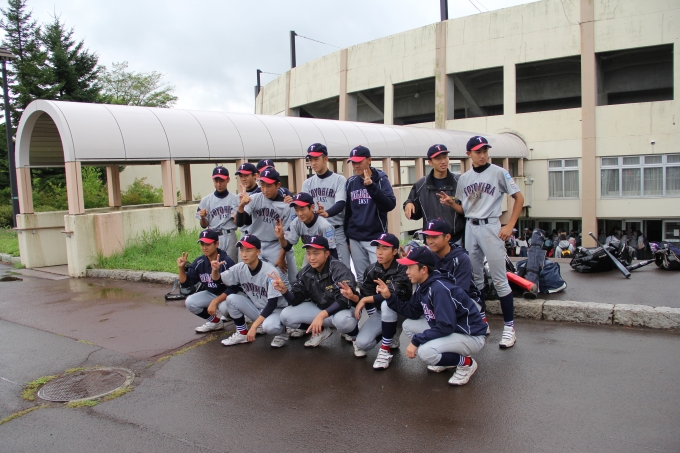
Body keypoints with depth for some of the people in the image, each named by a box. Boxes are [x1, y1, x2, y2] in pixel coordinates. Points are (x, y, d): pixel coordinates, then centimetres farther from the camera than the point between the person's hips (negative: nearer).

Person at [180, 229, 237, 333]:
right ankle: (215, 321, 8)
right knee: (190, 302, -12)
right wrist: (181, 268, -18)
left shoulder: (226, 262, -25)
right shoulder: (199, 262, -8)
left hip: (227, 295, -6)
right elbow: (185, 283, -2)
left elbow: (233, 288, -27)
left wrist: (215, 301, -33)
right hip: (211, 294, 6)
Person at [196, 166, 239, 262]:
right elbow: (204, 225, 7)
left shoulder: (235, 199, 2)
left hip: (230, 237, 0)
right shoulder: (206, 200, 4)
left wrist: (237, 218, -18)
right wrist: (203, 217, -13)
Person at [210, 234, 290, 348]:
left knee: (269, 326, -37)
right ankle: (242, 333, 3)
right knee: (231, 299, -15)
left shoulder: (270, 272, -25)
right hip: (256, 308, 6)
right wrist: (215, 270, -22)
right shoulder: (240, 268, -8)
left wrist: (254, 326, -29)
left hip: (276, 309, -6)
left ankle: (282, 331, -1)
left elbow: (272, 304, -25)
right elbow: (218, 280, 2)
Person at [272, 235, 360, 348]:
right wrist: (284, 290, -26)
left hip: (343, 308, -5)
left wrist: (322, 315, -41)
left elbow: (344, 300, -32)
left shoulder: (339, 270, -24)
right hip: (319, 308, 6)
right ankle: (321, 330, 6)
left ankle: (354, 333, -4)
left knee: (343, 321, -42)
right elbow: (296, 300, -5)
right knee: (286, 315, -11)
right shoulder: (305, 272, -6)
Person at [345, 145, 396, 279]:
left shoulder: (381, 179, -2)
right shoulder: (351, 182, 8)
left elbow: (390, 205, -16)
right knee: (362, 278, 8)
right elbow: (347, 211, 13)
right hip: (355, 239, 4)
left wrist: (371, 186, -26)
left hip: (376, 237, -4)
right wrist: (346, 237, 12)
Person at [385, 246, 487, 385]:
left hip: (471, 336, -9)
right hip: (450, 328, 10)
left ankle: (466, 363, -3)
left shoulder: (440, 289, -28)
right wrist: (389, 297, -5)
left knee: (424, 352, -29)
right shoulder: (422, 286, 0)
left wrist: (416, 341, -25)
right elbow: (412, 313, 5)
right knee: (408, 325, 6)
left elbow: (445, 327, -31)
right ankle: (447, 357, 12)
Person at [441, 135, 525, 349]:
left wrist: (509, 225, -10)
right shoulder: (464, 178, 10)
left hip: (490, 227, -5)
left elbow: (519, 198, -2)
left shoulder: (498, 173, -3)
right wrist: (451, 203, -6)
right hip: (470, 228, 5)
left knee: (499, 279, -5)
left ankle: (509, 326, 2)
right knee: (475, 278, 12)